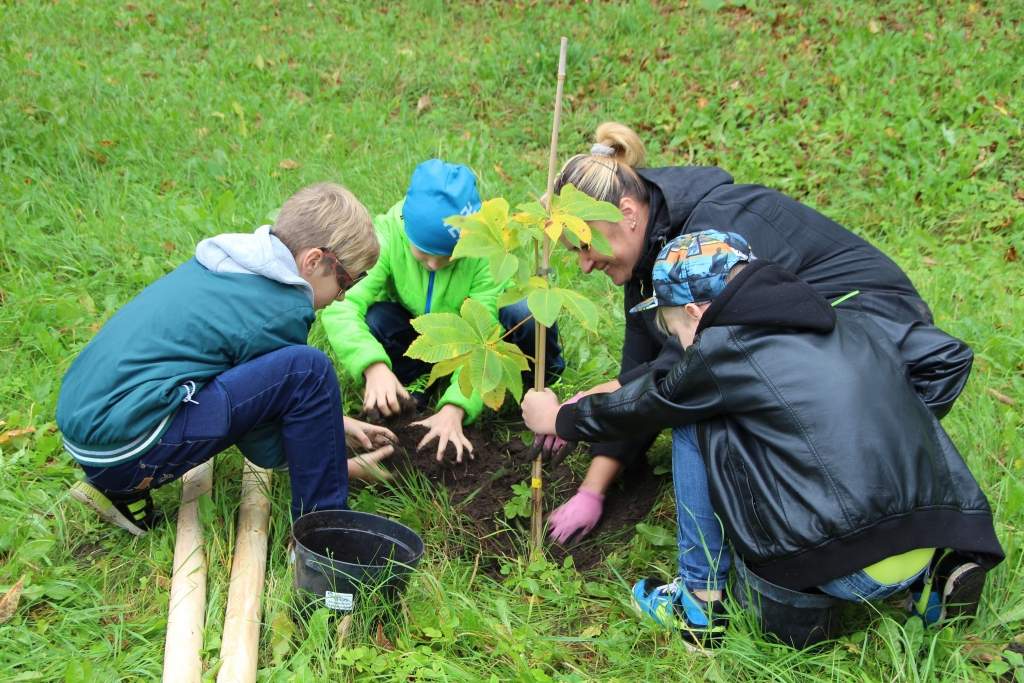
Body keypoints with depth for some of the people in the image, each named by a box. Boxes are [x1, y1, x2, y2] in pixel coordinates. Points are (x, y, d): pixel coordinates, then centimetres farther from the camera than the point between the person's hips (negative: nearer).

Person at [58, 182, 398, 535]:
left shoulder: (229, 261, 13)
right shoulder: (283, 311, -10)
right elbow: (265, 450, 1)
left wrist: (333, 422, 26)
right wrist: (352, 468, 13)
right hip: (128, 448, -9)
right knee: (308, 369, -14)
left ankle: (122, 490, 16)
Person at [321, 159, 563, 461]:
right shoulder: (386, 235, -29)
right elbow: (340, 305, -37)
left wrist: (455, 407, -42)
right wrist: (374, 365, -52)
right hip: (413, 332, 1)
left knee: (529, 314, -33)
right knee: (371, 321, -34)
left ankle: (535, 380, -2)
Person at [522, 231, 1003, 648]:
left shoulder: (723, 351, -5)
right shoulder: (849, 323, 14)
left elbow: (639, 408, 12)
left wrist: (558, 419, 30)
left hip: (853, 574, -7)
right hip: (933, 545, 7)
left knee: (695, 424, 4)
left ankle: (701, 603, 12)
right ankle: (943, 566, 16)